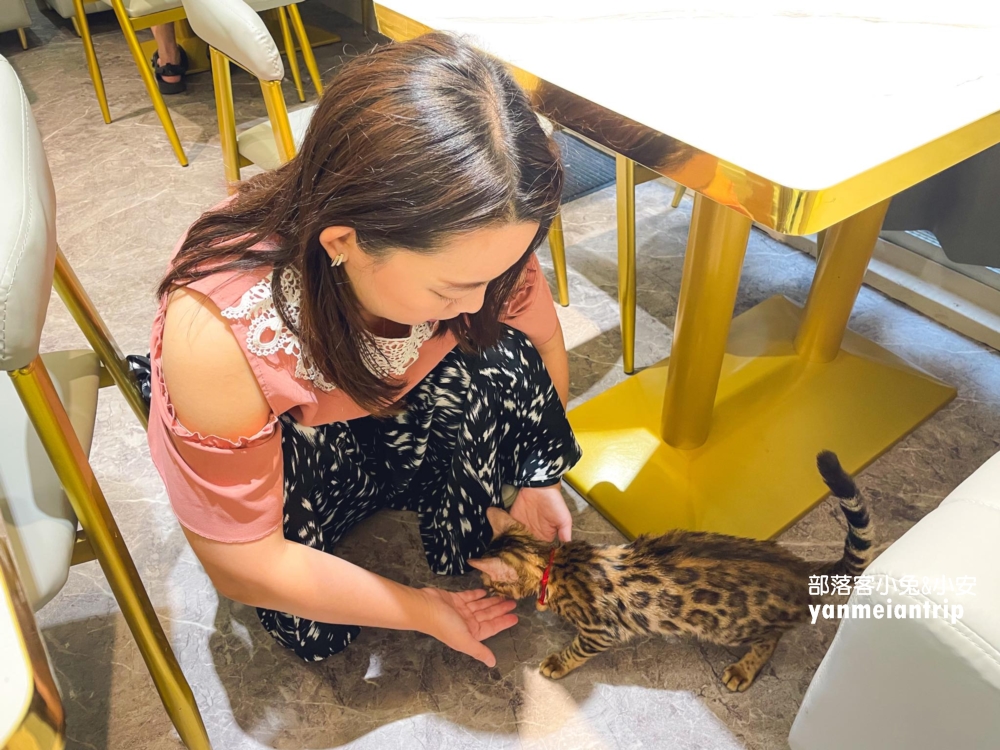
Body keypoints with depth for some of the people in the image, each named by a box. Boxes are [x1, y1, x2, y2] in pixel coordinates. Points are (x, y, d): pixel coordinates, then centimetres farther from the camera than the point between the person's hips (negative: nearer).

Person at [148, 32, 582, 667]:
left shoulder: (467, 241, -29)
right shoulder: (217, 333, -39)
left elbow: (541, 342, -7)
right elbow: (242, 566, -26)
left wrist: (538, 478, -12)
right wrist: (420, 610, -18)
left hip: (409, 422, 3)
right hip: (278, 445, -2)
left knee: (506, 365, -25)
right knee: (312, 632, -19)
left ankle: (464, 559, -2)